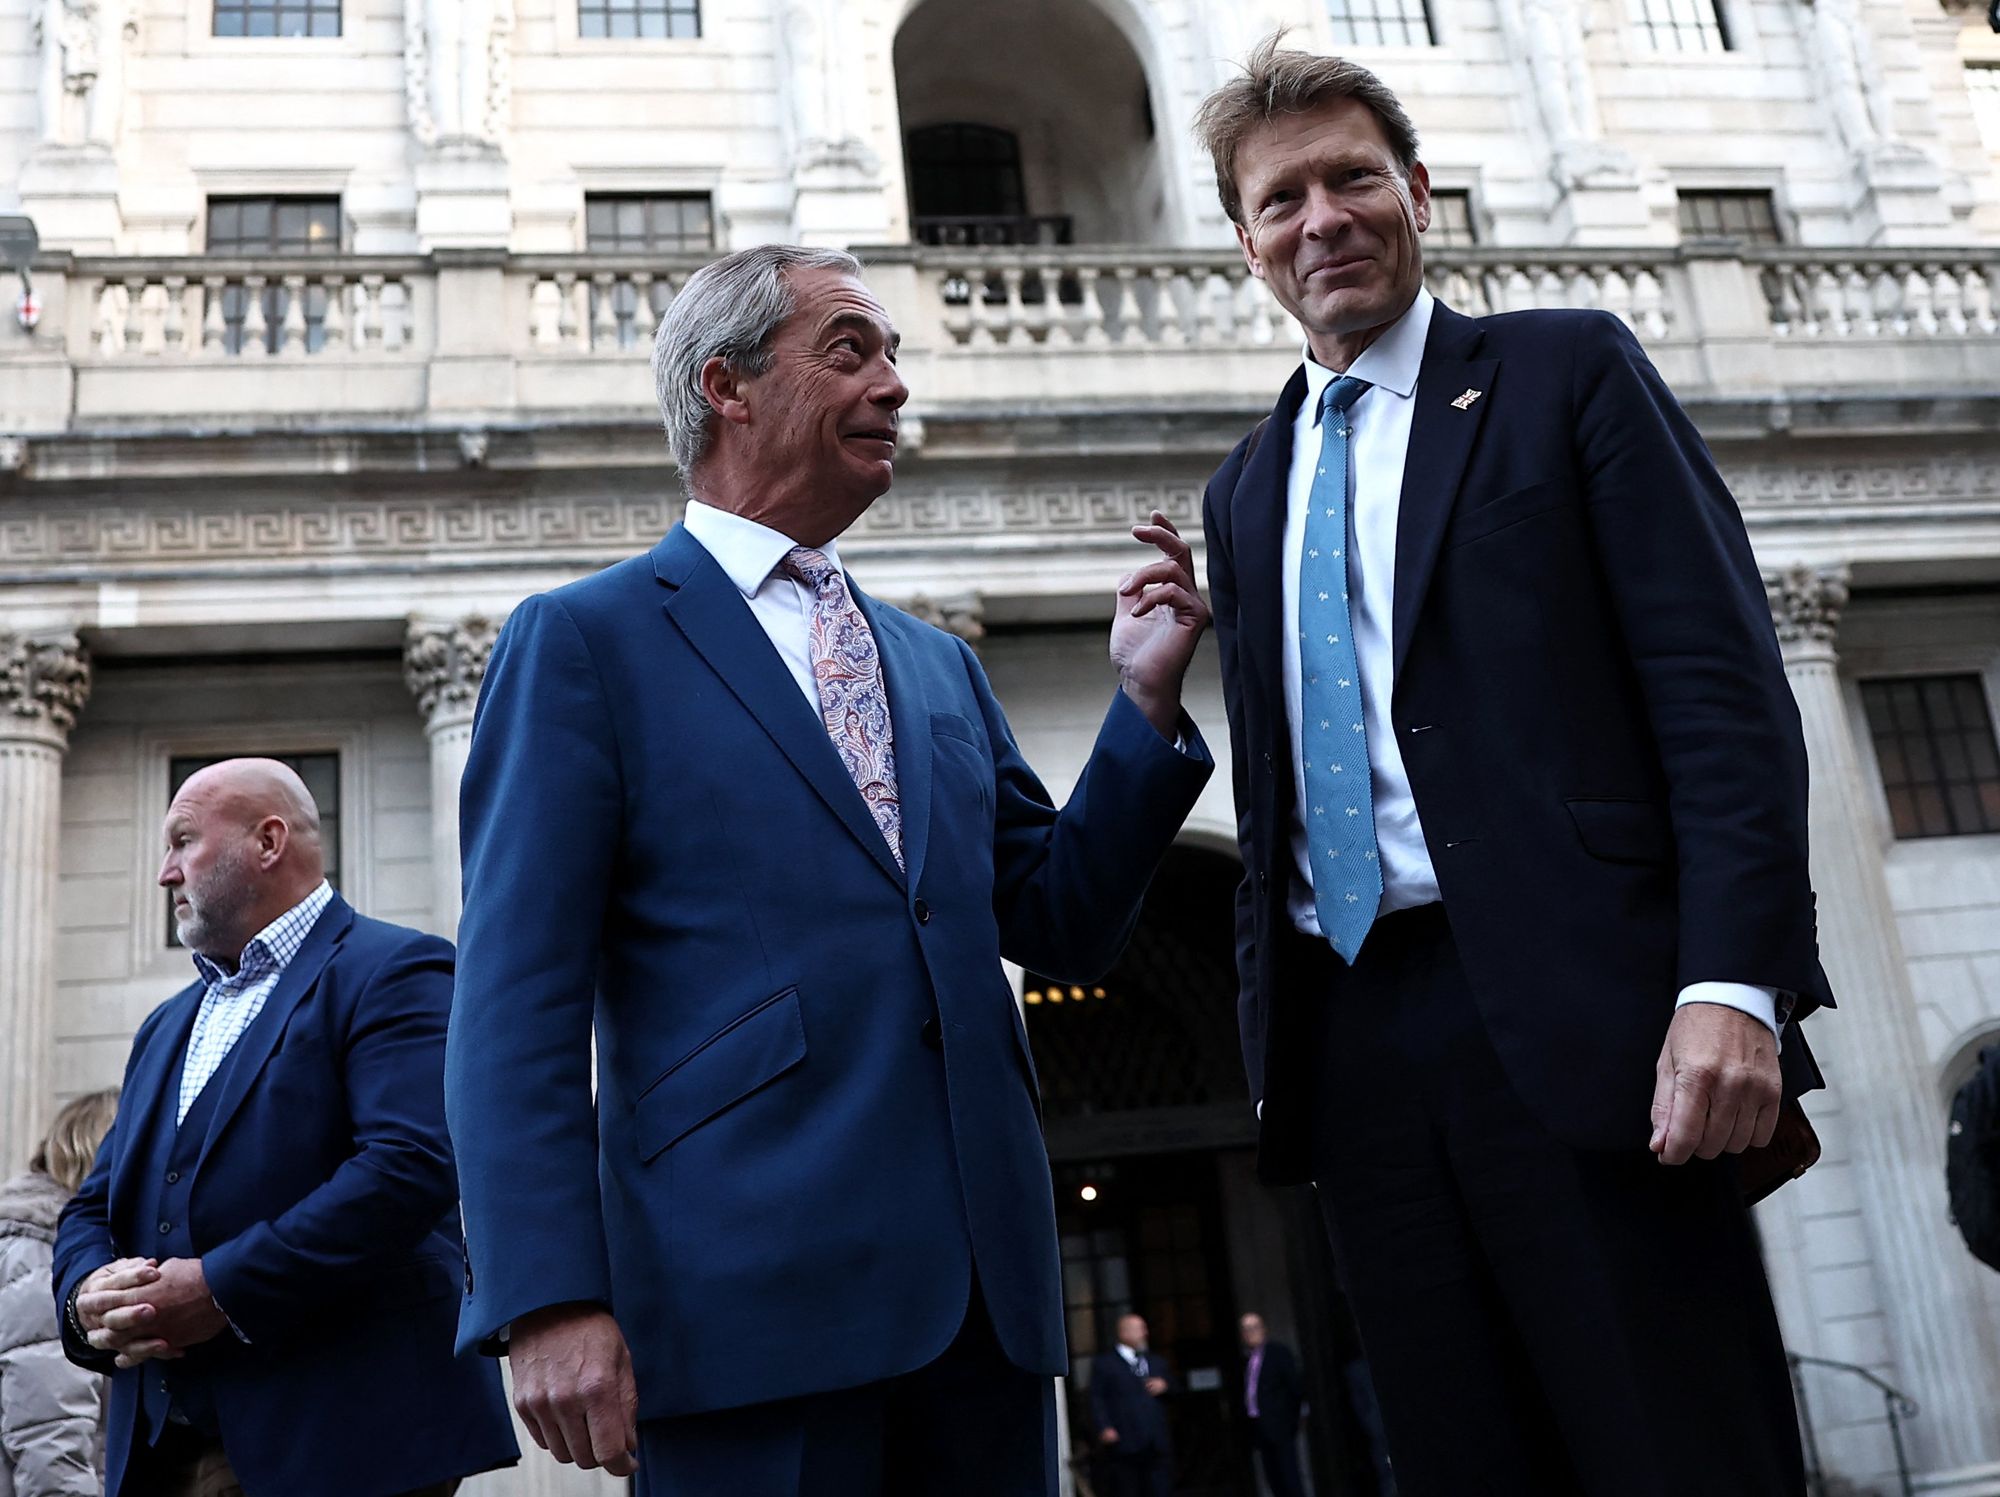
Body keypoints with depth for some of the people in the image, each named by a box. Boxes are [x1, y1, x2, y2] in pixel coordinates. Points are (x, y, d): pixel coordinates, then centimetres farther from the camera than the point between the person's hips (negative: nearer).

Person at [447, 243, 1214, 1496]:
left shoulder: (942, 666, 18)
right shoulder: (583, 643, 1)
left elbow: (1065, 929, 16)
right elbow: (516, 1005, -6)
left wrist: (1146, 703, 5)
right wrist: (550, 1301, -15)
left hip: (983, 1286, 5)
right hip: (752, 1293, -5)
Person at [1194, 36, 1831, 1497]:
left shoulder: (1569, 371, 6)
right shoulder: (1248, 485, 20)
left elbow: (1724, 686, -4)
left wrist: (1735, 984, -16)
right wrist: (1270, 1024, 12)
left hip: (1577, 1014, -4)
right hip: (1357, 1037, 5)